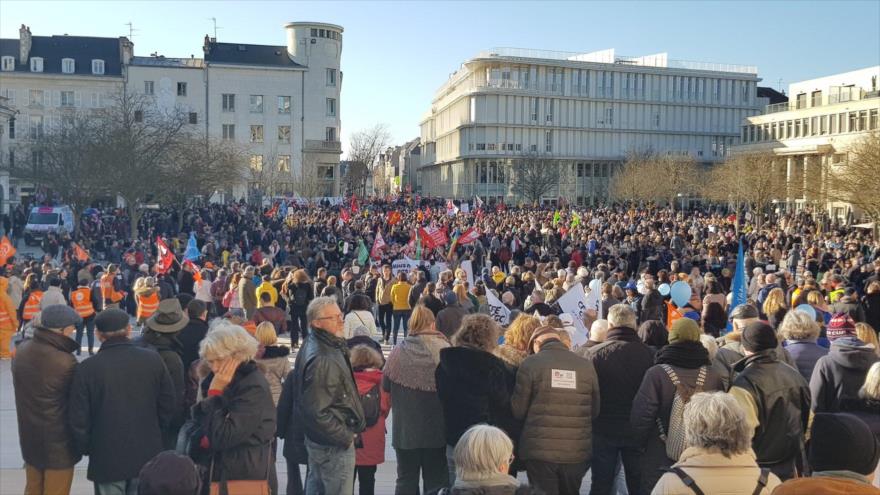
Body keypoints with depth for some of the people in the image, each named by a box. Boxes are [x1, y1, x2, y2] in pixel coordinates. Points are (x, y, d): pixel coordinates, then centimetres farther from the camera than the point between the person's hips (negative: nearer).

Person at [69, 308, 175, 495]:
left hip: (107, 460, -2)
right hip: (147, 456, 2)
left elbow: (78, 420, -9)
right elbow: (169, 406, -1)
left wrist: (85, 448, 9)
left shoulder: (87, 368, -14)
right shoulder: (153, 359, -7)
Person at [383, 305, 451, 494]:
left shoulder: (398, 352, -9)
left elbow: (386, 386, 2)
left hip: (405, 428, 1)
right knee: (436, 480, 13)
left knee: (406, 479, 14)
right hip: (437, 429, 0)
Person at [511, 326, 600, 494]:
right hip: (577, 452, 3)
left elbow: (518, 410, -2)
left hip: (540, 451, -3)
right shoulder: (586, 365, 1)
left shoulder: (530, 363, -7)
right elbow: (594, 411, 8)